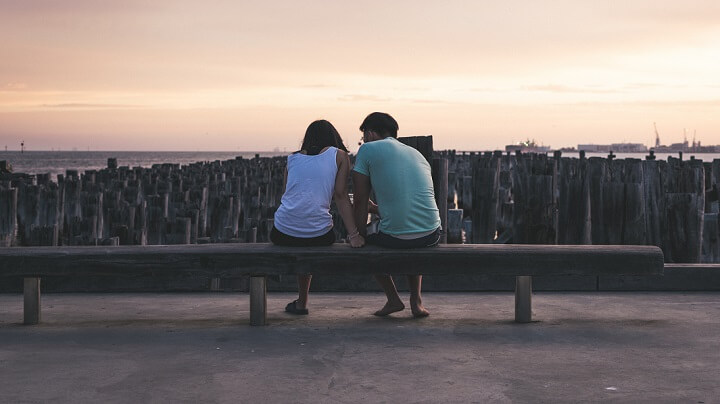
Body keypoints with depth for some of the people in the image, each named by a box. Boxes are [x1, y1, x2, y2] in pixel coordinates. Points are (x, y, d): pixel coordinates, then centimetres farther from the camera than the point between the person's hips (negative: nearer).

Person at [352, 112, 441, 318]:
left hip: (395, 237, -5)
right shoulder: (417, 154, 21)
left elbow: (360, 200, 5)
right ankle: (416, 300, 25)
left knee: (367, 235, 28)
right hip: (431, 236, 5)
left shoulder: (367, 150, 5)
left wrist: (360, 235, 16)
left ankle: (393, 299, 22)